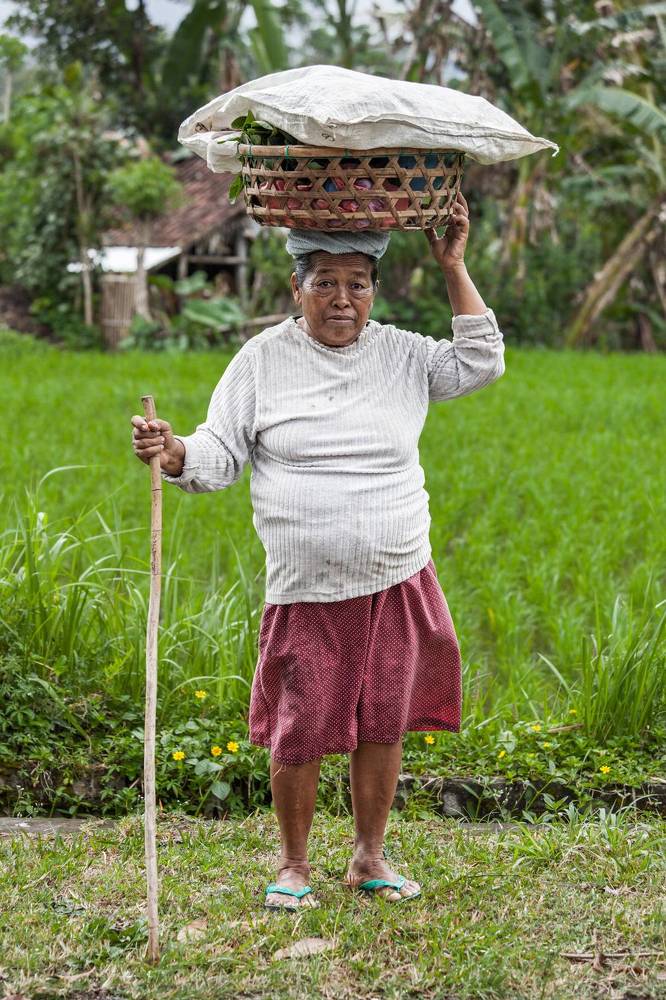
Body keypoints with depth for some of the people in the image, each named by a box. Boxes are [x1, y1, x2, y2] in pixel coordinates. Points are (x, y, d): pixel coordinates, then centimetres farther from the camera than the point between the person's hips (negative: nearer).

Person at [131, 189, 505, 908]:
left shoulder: (402, 354, 7)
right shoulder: (263, 359, 0)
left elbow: (482, 363, 4)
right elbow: (221, 455, -1)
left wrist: (453, 270, 0)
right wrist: (175, 455, -24)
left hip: (398, 583, 2)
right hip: (307, 593, -2)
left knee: (383, 726, 9)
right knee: (299, 734, 0)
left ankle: (370, 858, 26)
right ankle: (293, 863, 22)